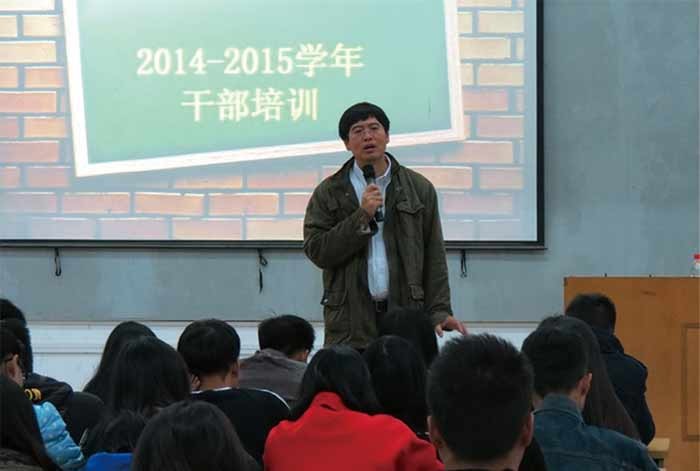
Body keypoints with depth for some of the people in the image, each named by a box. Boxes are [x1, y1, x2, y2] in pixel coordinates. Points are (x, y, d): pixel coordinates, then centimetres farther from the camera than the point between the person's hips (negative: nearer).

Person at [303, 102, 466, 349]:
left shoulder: (419, 188, 11)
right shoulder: (328, 193, 8)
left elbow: (434, 259, 10)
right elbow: (316, 251, -2)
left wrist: (439, 311, 1)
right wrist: (362, 216, -9)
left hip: (404, 314, 1)